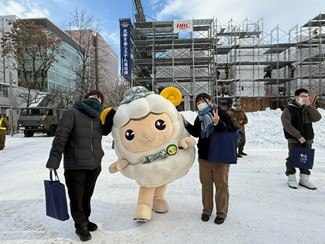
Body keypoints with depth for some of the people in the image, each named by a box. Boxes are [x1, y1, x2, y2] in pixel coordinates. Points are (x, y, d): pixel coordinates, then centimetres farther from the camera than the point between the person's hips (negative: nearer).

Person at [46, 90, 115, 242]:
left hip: (94, 166, 6)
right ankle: (81, 225, 28)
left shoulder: (97, 118, 8)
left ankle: (85, 221, 40)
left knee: (87, 196, 20)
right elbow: (60, 138, -13)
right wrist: (53, 160, -17)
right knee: (76, 198, 7)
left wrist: (111, 115, 9)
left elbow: (105, 131, 26)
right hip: (75, 166, -5)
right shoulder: (72, 113, -9)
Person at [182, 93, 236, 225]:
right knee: (206, 184, 14)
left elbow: (232, 130, -19)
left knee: (221, 185, 6)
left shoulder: (221, 113, -10)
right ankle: (207, 210, 30)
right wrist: (187, 124, 5)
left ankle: (221, 213, 21)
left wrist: (219, 123, -34)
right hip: (204, 156, 5)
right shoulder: (199, 118, 8)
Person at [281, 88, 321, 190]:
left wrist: (309, 106, -12)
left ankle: (304, 180, 22)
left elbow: (317, 118, -5)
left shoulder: (308, 109, 11)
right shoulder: (289, 109, -6)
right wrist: (298, 136, -17)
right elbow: (287, 125, -15)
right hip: (294, 140, -5)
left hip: (307, 140, 5)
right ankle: (291, 179, 13)